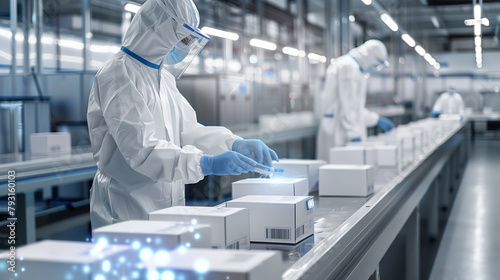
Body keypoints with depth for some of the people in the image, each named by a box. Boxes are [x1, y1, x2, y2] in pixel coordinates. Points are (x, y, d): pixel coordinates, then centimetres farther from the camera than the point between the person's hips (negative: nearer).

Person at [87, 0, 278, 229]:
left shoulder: (164, 77, 13)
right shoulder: (120, 75, -16)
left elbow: (187, 130, 12)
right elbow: (141, 148, -26)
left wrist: (237, 145, -4)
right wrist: (208, 164, -33)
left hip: (165, 206, 8)